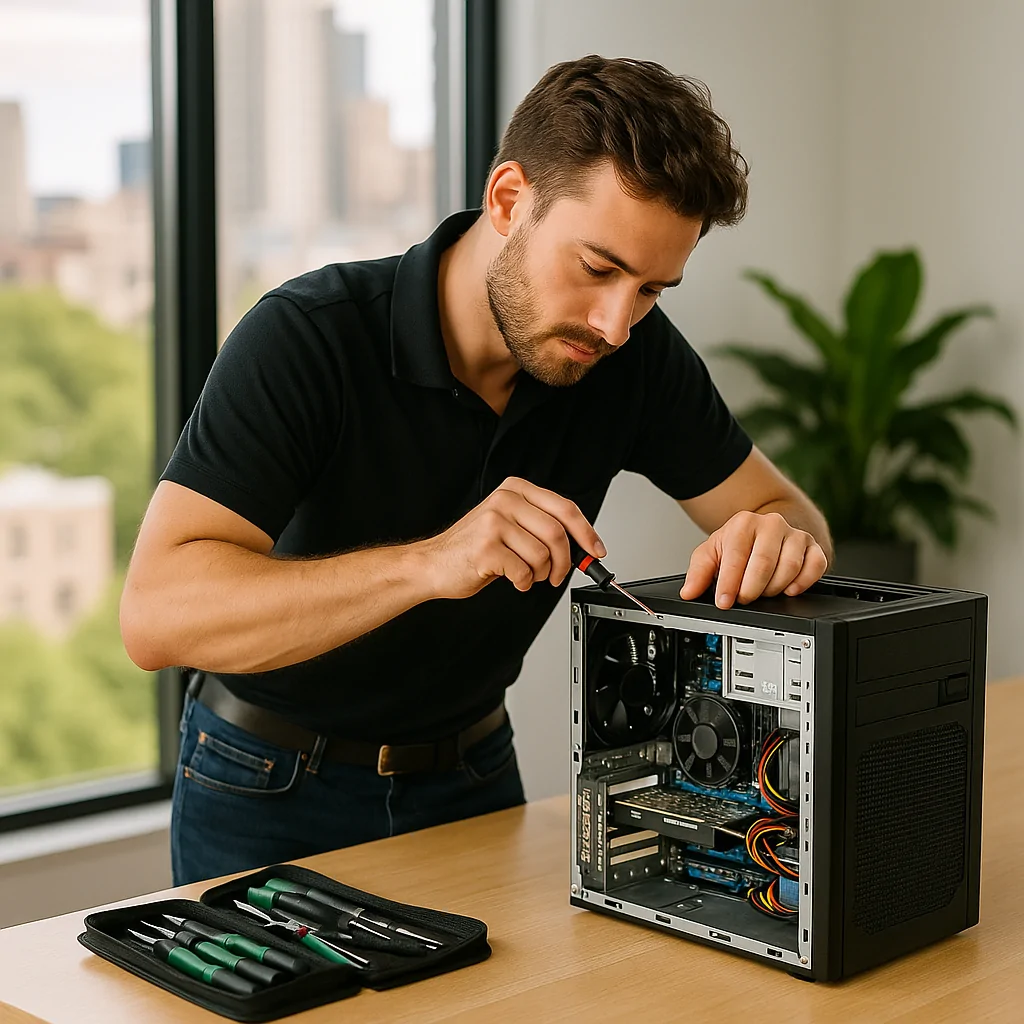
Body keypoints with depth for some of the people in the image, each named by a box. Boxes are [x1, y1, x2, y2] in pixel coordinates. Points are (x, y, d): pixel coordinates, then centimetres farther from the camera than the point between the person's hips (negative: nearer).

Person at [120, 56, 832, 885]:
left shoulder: (634, 353, -11)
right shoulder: (306, 338, -25)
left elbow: (788, 508, -1)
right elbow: (154, 614, -34)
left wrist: (776, 540, -27)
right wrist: (429, 562, -44)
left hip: (471, 779, 4)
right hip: (271, 792, -3)